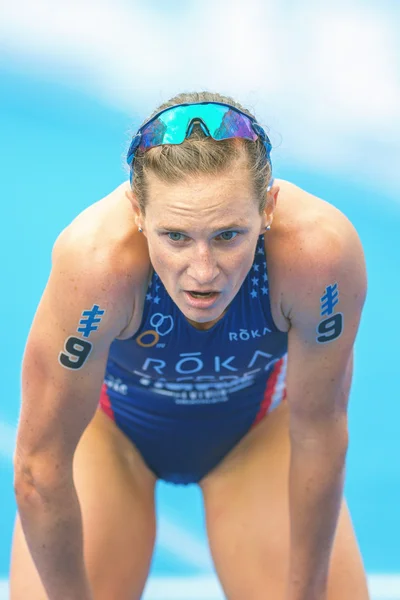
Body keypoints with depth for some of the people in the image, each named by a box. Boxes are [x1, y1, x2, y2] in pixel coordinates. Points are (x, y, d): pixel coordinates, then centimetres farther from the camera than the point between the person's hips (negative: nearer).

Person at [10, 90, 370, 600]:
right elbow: (40, 467, -31)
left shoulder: (320, 249, -38)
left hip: (254, 424, 1)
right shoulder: (97, 258, -43)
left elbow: (319, 434, -22)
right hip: (112, 424, -1)